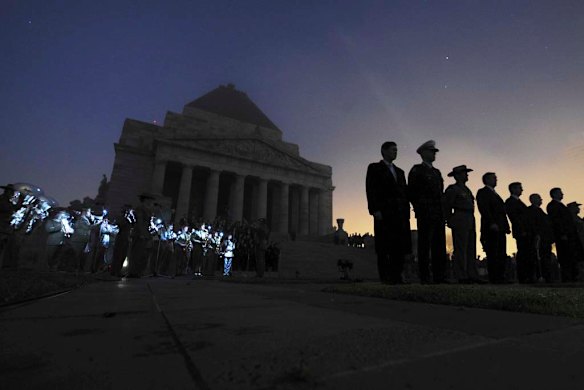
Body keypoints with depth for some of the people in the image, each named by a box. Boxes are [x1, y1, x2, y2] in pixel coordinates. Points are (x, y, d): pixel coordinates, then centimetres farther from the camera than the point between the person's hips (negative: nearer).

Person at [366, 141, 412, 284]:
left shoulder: (399, 172, 24)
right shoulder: (374, 168, 6)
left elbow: (404, 193, 19)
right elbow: (371, 190, -5)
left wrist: (407, 213, 9)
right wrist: (375, 210, -15)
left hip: (400, 214, 6)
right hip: (384, 213, -6)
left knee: (400, 246, 3)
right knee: (384, 247, -5)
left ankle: (397, 276, 10)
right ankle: (385, 277, 1)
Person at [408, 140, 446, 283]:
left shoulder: (437, 172, 21)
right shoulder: (416, 170, -1)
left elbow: (440, 193, 23)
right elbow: (411, 192, -7)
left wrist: (442, 211, 12)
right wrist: (420, 209, -10)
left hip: (439, 214, 7)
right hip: (425, 214, -7)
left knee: (439, 246, 7)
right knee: (424, 245, -5)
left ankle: (439, 276, 13)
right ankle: (425, 276, 0)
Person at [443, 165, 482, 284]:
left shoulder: (466, 189, 21)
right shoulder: (452, 189, -5)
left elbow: (470, 205, 23)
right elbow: (447, 206, -7)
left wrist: (471, 221, 15)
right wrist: (450, 221, -8)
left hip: (470, 221, 9)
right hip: (460, 221, -9)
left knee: (471, 249, 8)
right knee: (460, 249, -7)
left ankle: (472, 275, 13)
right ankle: (462, 276, -5)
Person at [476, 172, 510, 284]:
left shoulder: (495, 194, 26)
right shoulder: (482, 192, 0)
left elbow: (502, 212, 22)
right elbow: (484, 209, -13)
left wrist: (506, 227, 12)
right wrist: (491, 223, -23)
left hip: (500, 229, 9)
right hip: (491, 228, -9)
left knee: (501, 255, 6)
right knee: (493, 255, -9)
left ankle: (500, 277, 9)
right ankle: (493, 278, -7)